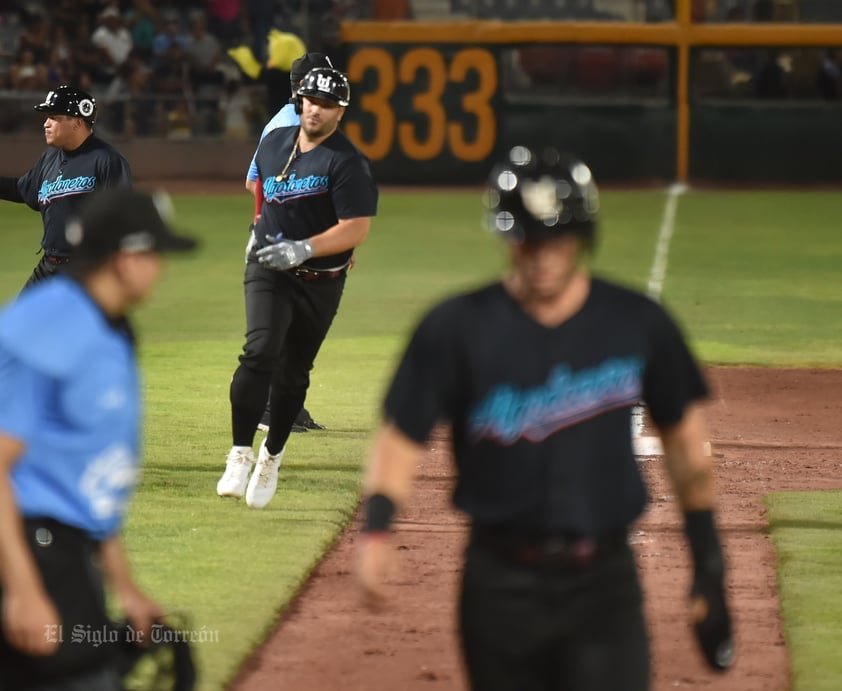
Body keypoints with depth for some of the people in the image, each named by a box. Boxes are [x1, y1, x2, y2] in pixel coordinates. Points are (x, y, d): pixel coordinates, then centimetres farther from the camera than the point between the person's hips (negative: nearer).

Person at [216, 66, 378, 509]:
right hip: (269, 271, 2)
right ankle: (240, 453, -22)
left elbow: (357, 228, -20)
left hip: (320, 282, -2)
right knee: (260, 352, -21)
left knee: (293, 374, 8)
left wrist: (303, 248, -29)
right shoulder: (274, 142, 5)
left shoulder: (348, 162, -12)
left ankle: (271, 459, 27)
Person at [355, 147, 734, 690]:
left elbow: (685, 443, 11)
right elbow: (401, 440, -3)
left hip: (604, 583, 0)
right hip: (501, 584, 1)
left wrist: (709, 566, 10)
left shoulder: (638, 324, 1)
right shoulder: (457, 328, -3)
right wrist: (377, 528, -21)